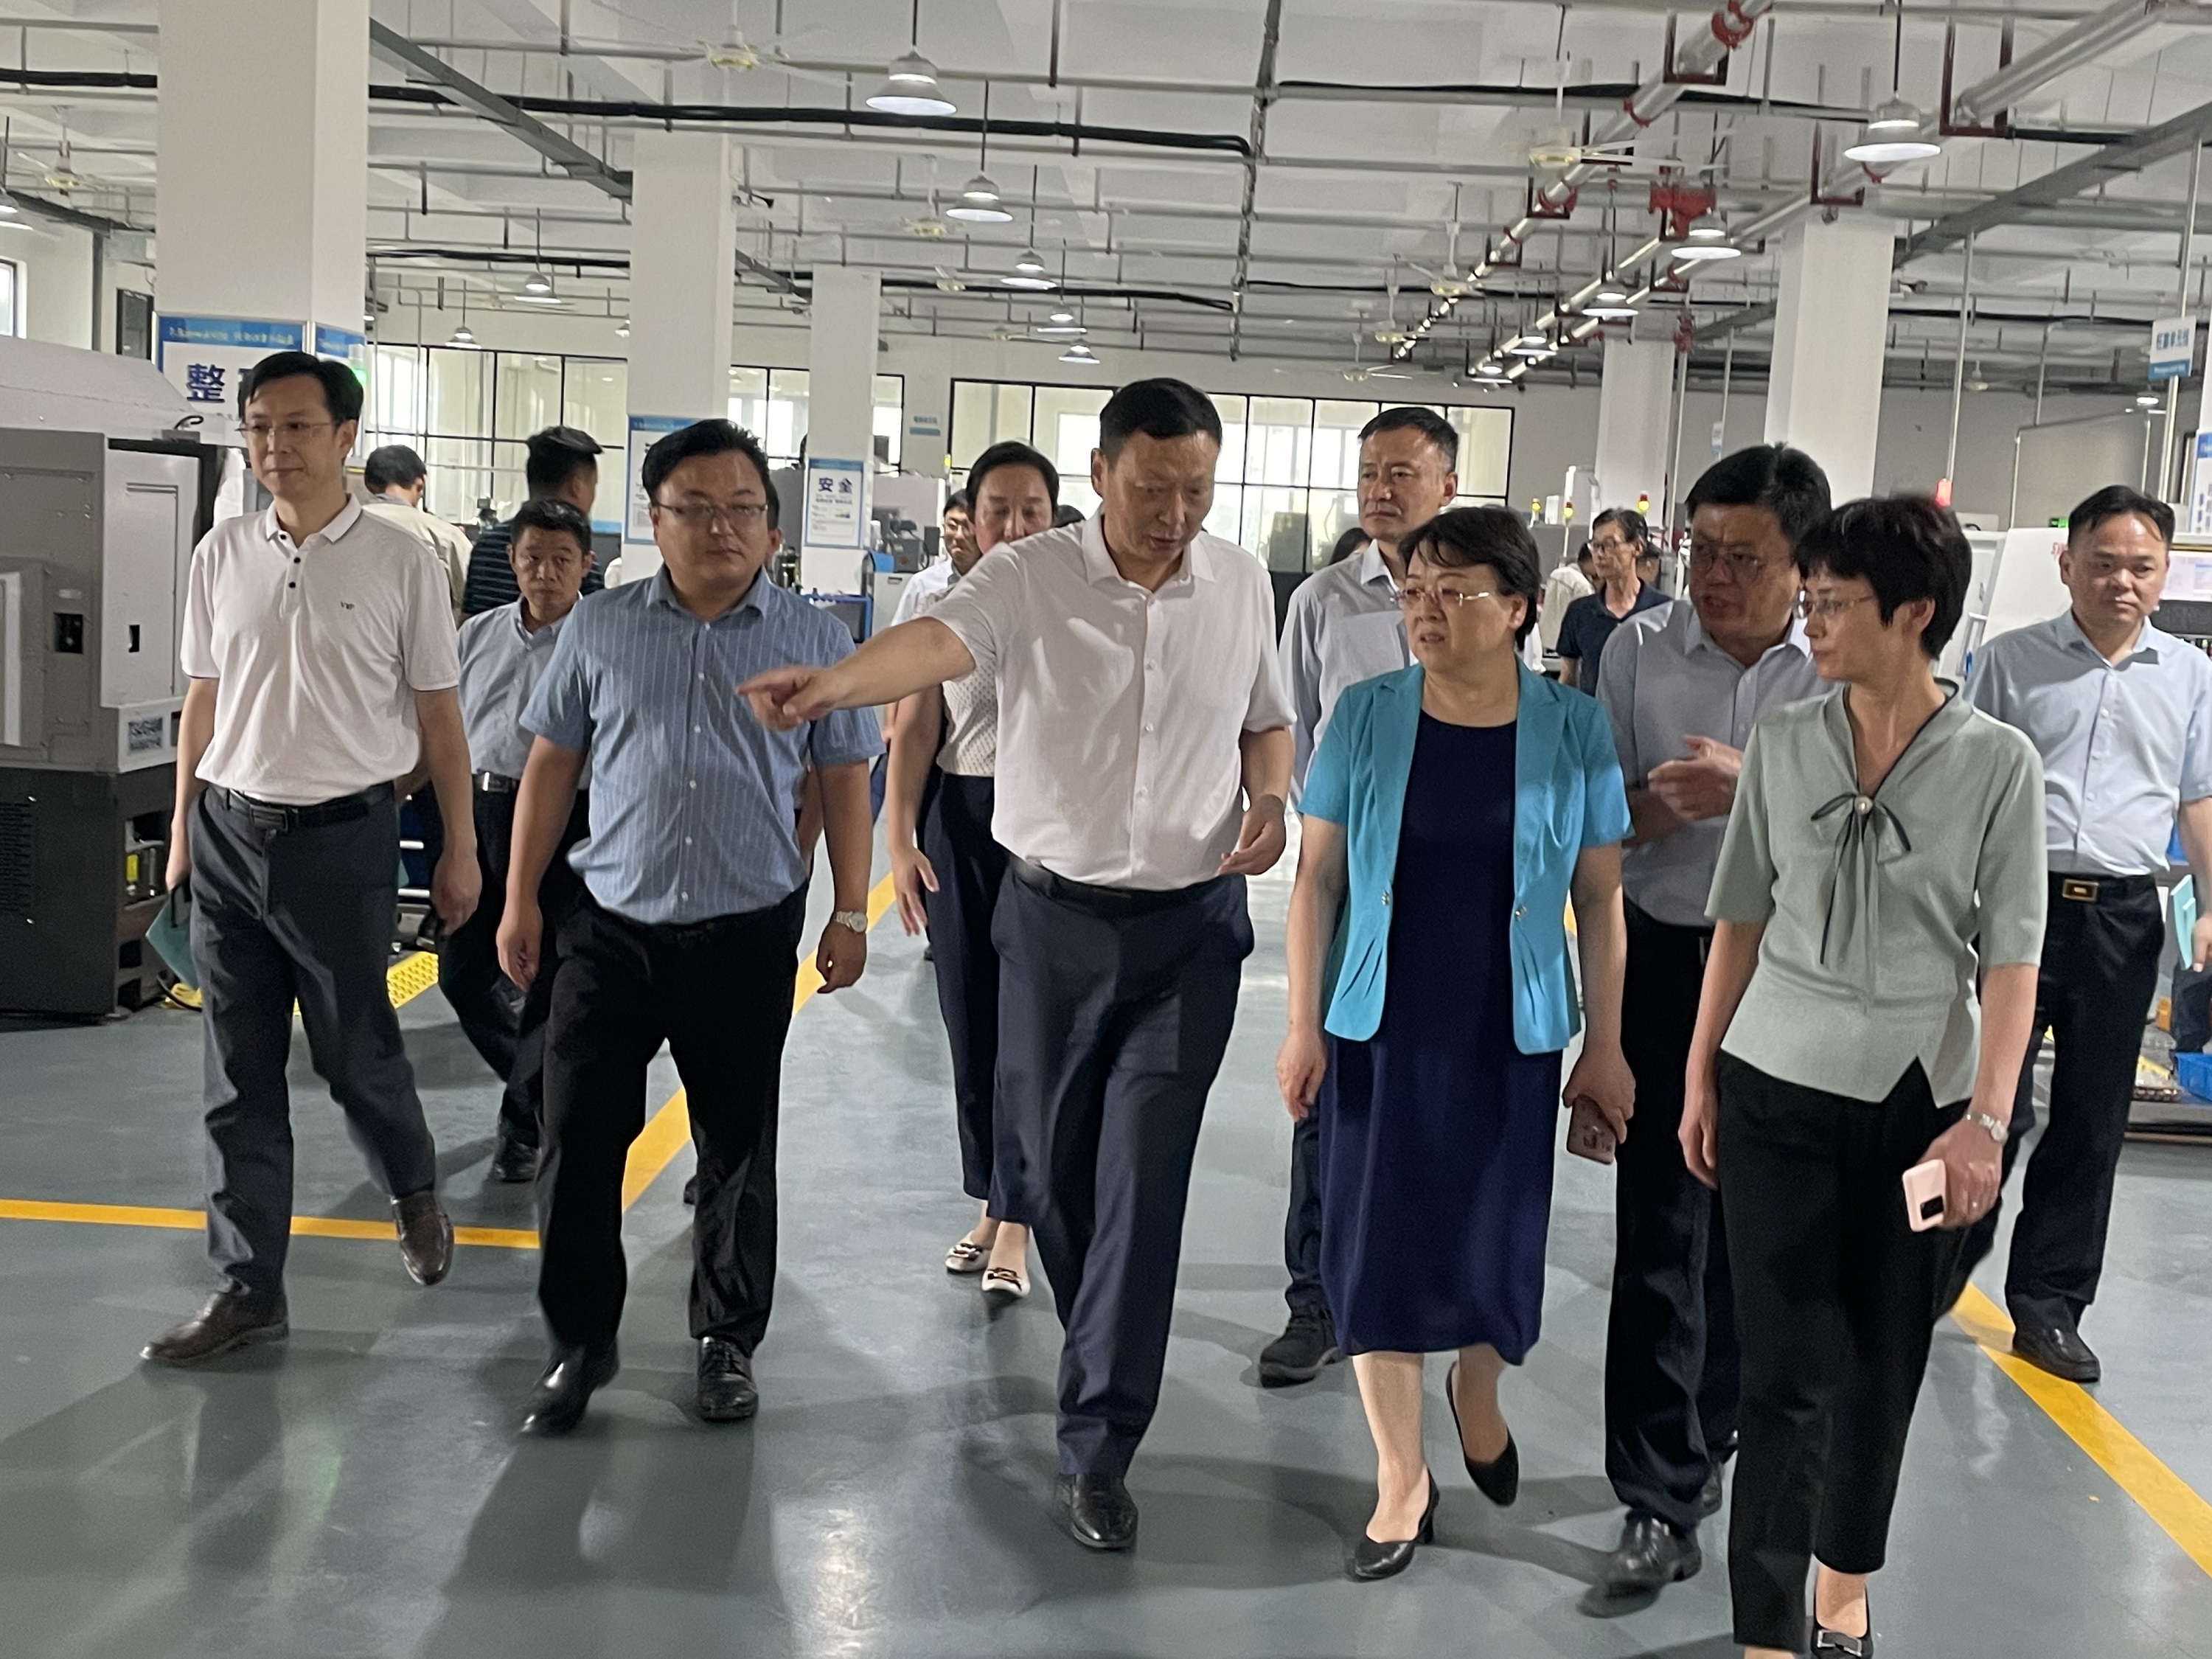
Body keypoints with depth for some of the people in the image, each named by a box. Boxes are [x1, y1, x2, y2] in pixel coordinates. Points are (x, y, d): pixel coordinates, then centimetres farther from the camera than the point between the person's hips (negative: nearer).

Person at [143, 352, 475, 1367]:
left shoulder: (400, 563, -5)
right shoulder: (221, 556, 5)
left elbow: (438, 713, 0)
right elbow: (203, 700, 13)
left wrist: (460, 849, 2)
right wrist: (183, 833, 13)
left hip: (343, 835, -3)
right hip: (229, 829, 3)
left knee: (355, 1051, 7)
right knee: (238, 1074, 6)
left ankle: (414, 1190, 38)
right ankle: (248, 1289, 16)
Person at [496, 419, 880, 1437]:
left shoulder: (815, 641, 2)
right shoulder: (599, 630, 4)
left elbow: (844, 781, 5)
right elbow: (551, 766, 8)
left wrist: (850, 913, 1)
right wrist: (521, 899, 5)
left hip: (748, 936, 0)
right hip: (611, 928, 1)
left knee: (738, 1152, 10)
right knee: (577, 1142, 1)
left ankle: (727, 1341, 27)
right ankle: (580, 1342, 19)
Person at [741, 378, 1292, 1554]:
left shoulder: (1242, 584, 1)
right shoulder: (1028, 578, -10)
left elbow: (1267, 718, 15)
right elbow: (939, 639, -31)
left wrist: (1269, 798, -7)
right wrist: (830, 684, -52)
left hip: (1192, 927, 1)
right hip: (1054, 915, 0)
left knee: (1143, 1181, -5)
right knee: (1050, 1160, 13)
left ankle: (1096, 1450, 4)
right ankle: (1105, 1357, 43)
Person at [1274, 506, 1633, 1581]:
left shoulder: (1572, 731, -5)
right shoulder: (1366, 716, -4)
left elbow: (1600, 902, 0)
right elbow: (1316, 877, 0)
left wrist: (1606, 1047, 0)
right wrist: (1303, 1025, -3)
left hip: (1510, 1038, 0)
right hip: (1382, 1031, 1)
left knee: (1497, 1241, 7)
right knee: (1378, 1240, 4)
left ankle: (1477, 1391, 42)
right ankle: (1401, 1481, 22)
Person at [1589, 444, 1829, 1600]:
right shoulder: (1640, 650, -1)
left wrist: (1754, 785, -24)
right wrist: (1661, 800, -18)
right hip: (1665, 962, 0)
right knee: (1661, 1231, -2)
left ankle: (1705, 1433, 37)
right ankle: (1661, 1499, 8)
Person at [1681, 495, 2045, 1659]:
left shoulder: (1998, 763, -5)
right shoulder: (1781, 744, 0)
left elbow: (2011, 956, -5)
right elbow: (1740, 920, 6)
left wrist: (1985, 1118, -11)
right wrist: (1700, 1076, 7)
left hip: (1920, 1100, 0)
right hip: (1779, 1090, 0)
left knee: (1882, 1368, 12)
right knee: (1789, 1375, -2)